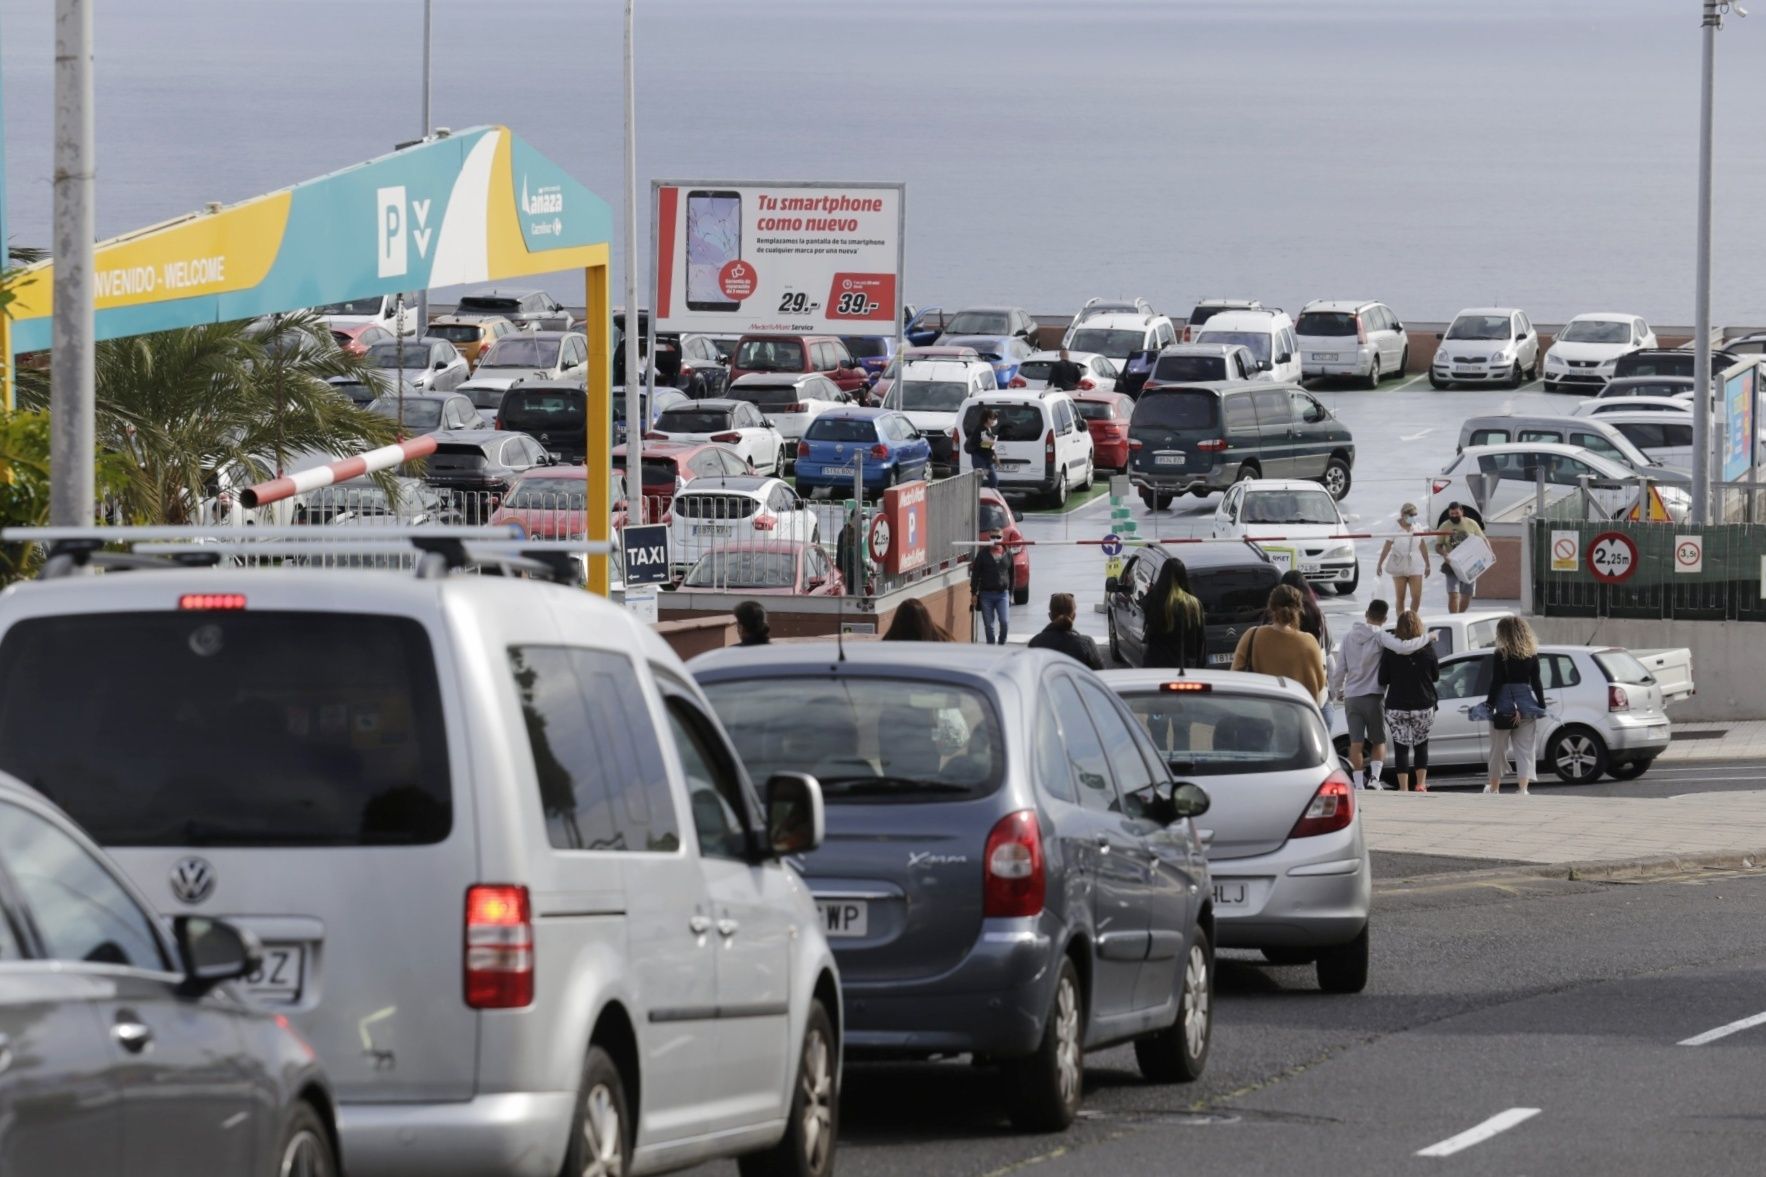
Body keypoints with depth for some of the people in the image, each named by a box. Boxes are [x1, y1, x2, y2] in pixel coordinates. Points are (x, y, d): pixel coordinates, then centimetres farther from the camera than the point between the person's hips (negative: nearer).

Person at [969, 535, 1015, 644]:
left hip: (1002, 594, 0)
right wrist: (973, 593, -2)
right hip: (986, 594, 0)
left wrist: (1011, 594, 12)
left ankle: (1001, 645, 9)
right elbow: (975, 574, 2)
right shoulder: (983, 554, 1)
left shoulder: (1007, 555, 7)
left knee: (1004, 622, -10)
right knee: (988, 625, 2)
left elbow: (1012, 576, 14)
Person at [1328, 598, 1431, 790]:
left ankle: (1359, 784, -2)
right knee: (1378, 742, 8)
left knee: (1356, 743, 2)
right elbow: (1403, 648, -24)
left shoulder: (1350, 637, 8)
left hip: (1351, 698, 3)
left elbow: (1339, 670, 11)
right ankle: (1374, 776, -11)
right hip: (1373, 697, -3)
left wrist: (1336, 692, 27)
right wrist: (1427, 639, -11)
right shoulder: (1379, 636, -7)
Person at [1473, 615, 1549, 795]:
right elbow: (1536, 682, 3)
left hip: (1504, 706, -3)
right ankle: (1522, 788, -7)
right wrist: (1542, 706, 7)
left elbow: (1495, 683, -10)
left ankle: (1494, 788, 21)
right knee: (1524, 750, 4)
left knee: (1498, 750, 11)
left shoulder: (1501, 655, -8)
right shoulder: (1532, 655, 3)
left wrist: (1489, 705, -5)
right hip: (1526, 704, 3)